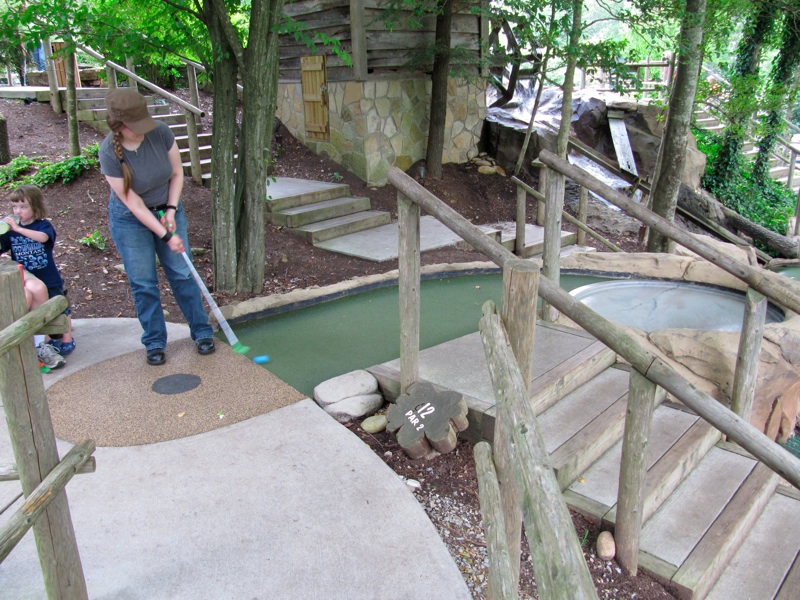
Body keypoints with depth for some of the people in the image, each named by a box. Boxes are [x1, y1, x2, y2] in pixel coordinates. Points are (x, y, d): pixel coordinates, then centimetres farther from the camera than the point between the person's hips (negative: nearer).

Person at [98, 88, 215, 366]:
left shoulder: (160, 132, -19)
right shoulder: (109, 153, -25)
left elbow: (177, 172, -3)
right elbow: (133, 204, -21)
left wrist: (171, 210, -12)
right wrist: (165, 235, -20)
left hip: (167, 209, 2)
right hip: (130, 219, -2)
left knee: (182, 273, 3)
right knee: (143, 283, 2)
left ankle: (202, 332, 15)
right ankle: (155, 343, 16)